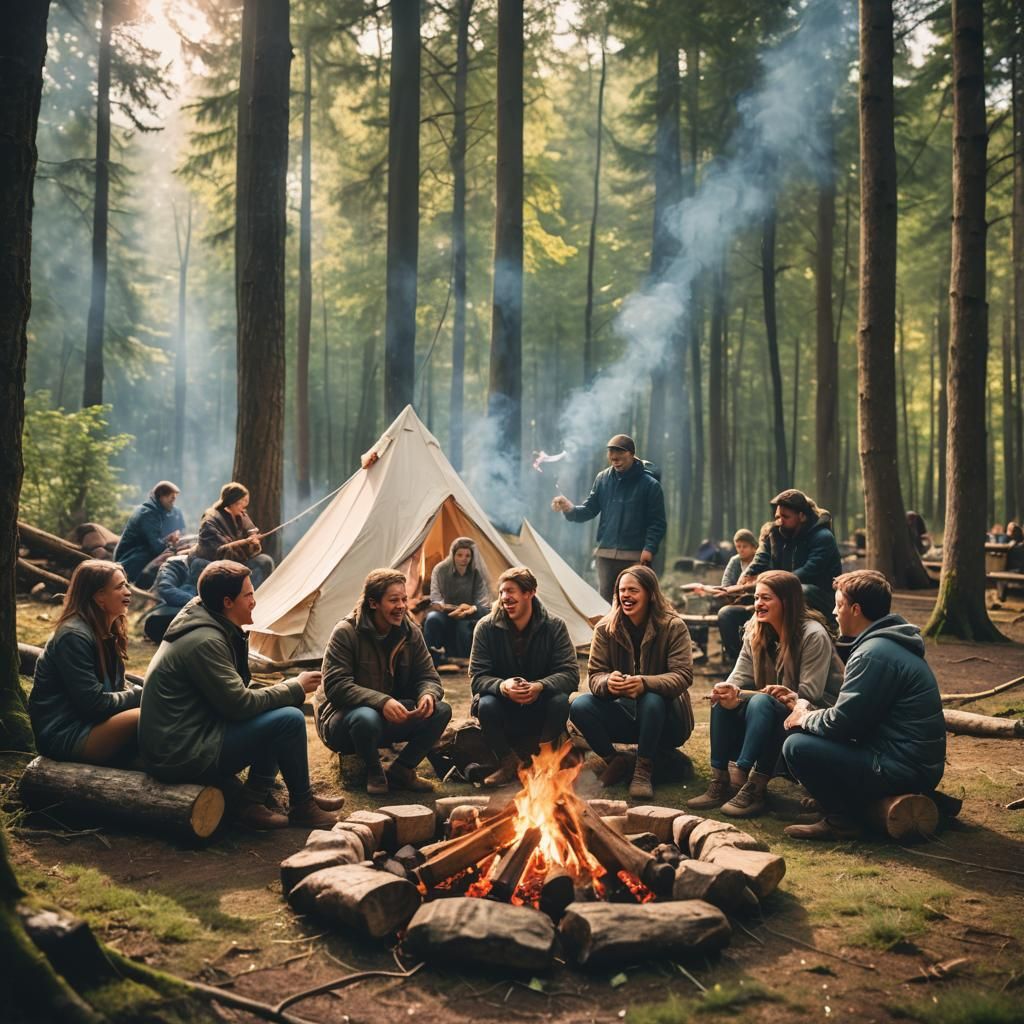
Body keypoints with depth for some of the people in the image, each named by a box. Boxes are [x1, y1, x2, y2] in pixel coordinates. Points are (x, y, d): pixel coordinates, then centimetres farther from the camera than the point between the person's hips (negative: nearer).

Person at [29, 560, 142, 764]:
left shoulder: (107, 631, 11)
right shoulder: (74, 636, -18)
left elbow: (116, 686, 13)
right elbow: (94, 703, -21)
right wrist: (140, 695, -12)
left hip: (90, 721, 9)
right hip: (65, 736, -9)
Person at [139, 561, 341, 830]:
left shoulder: (208, 626, 10)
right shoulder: (204, 641, -21)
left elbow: (233, 694, 15)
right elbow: (239, 705, -20)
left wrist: (280, 689, 0)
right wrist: (295, 688, -8)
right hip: (182, 755, -10)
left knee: (276, 712, 12)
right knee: (290, 720, -15)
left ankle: (253, 801, 7)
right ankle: (301, 806, 4)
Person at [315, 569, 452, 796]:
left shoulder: (410, 632, -2)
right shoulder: (346, 632, -19)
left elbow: (428, 677, 1)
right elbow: (335, 686, -25)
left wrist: (428, 694, -26)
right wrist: (381, 701, -38)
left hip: (391, 718, 5)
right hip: (344, 718, -5)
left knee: (441, 711, -17)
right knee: (367, 718, -41)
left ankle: (400, 771, -1)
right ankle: (374, 773, -8)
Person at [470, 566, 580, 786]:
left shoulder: (554, 626, -9)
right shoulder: (486, 628, -9)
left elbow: (571, 673, -16)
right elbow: (477, 677, -13)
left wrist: (540, 686, -37)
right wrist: (502, 686, -37)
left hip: (539, 707, 0)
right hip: (502, 705, 0)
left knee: (560, 701, -31)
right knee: (486, 704, -32)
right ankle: (508, 762, -7)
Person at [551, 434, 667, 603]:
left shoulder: (649, 484, -4)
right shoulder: (603, 478, 7)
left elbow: (657, 523, -5)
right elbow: (589, 510, 7)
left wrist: (649, 548, -18)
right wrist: (570, 509, -13)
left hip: (635, 557, -4)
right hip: (605, 554, 4)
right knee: (605, 602, 9)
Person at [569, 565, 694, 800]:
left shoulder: (673, 626, -12)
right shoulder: (606, 628, -4)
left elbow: (683, 676, -21)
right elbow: (594, 675, -8)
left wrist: (644, 683, -40)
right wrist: (608, 683, -35)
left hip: (665, 720, -3)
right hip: (625, 714, 3)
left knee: (652, 700, -37)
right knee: (579, 706, -23)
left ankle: (644, 770, -18)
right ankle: (616, 761, -2)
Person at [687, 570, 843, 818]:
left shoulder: (813, 635, -18)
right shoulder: (755, 632, 2)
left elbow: (809, 696, -19)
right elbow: (739, 677, -6)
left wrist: (791, 699, -35)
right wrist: (729, 692, -27)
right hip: (771, 711, 7)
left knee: (761, 702, -33)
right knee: (723, 701, -17)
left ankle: (752, 789, -33)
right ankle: (720, 782, -18)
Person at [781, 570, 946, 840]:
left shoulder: (874, 654, -20)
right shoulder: (890, 643, 13)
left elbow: (842, 722, -19)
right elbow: (854, 711, 19)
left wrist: (804, 719, 0)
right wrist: (809, 712, 9)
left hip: (904, 771, -11)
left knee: (797, 746, -15)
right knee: (809, 734, 17)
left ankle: (841, 821, -5)